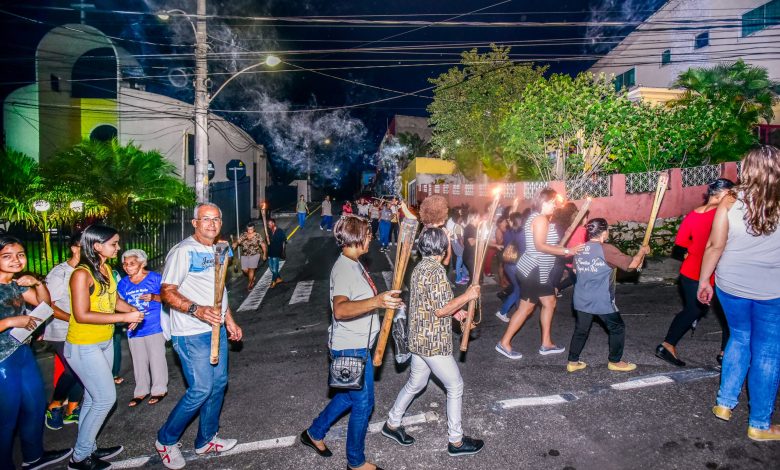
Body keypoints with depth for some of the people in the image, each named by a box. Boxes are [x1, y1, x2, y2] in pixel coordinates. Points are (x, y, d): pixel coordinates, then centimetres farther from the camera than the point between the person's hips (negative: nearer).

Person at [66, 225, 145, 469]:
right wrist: (124, 317, -24)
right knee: (106, 398, -3)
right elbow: (81, 315, -24)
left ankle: (88, 448, 29)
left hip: (105, 342, 8)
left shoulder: (106, 268, 4)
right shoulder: (82, 274, -21)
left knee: (93, 398, 15)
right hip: (83, 347, -8)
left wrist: (132, 309, -4)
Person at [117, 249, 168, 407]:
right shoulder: (123, 283, 4)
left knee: (156, 359, 5)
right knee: (139, 362, 16)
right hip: (134, 329, 5)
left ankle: (159, 390, 22)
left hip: (154, 327, -4)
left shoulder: (155, 278, -10)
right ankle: (141, 391, 30)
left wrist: (154, 297, -23)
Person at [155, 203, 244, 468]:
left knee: (218, 384, 12)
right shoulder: (183, 251, -14)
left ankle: (206, 440, 29)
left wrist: (229, 321, 20)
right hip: (191, 334, -8)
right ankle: (166, 441, 16)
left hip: (217, 330, 8)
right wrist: (197, 310, -32)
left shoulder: (216, 252, 13)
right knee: (201, 389, -7)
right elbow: (167, 292, -19)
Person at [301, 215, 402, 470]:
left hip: (357, 345, 10)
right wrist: (377, 301, -55)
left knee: (349, 396, 24)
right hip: (352, 349, -10)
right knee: (363, 403, 5)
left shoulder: (353, 263, 8)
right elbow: (340, 309, -43)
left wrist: (384, 299, 32)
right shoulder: (344, 268, -25)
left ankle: (315, 433, 40)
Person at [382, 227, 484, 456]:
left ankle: (392, 424, 35)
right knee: (455, 386, 7)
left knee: (415, 383, 22)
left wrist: (453, 311, 15)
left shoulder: (419, 268, 8)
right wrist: (467, 296, -10)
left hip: (419, 338, 9)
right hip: (434, 342, -9)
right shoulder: (436, 270, -21)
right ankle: (456, 441, 18)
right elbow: (440, 311, -21)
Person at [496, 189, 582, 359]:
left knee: (550, 303, 14)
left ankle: (546, 344, 23)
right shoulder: (540, 219, -16)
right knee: (526, 308, -3)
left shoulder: (541, 218, 15)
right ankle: (504, 343, 6)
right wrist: (567, 251, -22)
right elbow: (540, 246, -25)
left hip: (540, 271, 10)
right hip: (533, 270, -10)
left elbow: (544, 244, 10)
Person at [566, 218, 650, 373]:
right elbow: (632, 264, -13)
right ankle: (615, 361, 23)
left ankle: (573, 362, 18)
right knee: (617, 328, 14)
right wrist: (642, 251, 5)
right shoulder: (607, 249, -16)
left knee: (580, 330, 15)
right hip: (602, 301, -6)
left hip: (581, 300, 6)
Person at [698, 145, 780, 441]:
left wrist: (704, 281, 3)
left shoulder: (730, 203, -10)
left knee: (739, 339, 24)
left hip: (731, 287, 2)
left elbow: (715, 246, -7)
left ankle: (724, 403, 29)